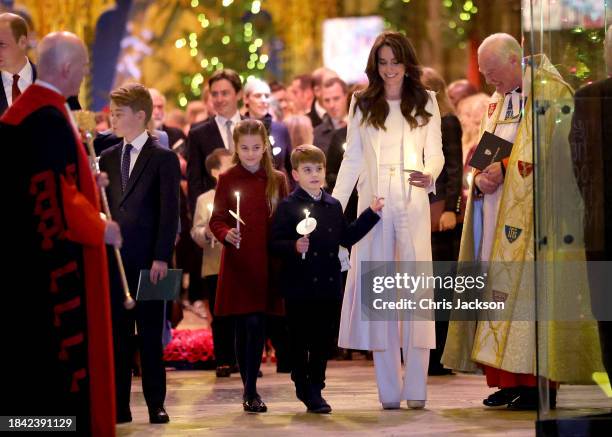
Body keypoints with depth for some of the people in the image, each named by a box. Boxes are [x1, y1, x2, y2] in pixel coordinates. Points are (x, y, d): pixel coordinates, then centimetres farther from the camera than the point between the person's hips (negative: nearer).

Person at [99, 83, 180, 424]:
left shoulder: (164, 158, -1)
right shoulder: (107, 158, 14)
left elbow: (170, 213, -6)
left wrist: (161, 258, -13)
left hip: (148, 260, -4)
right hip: (113, 259, 4)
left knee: (151, 334, 1)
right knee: (117, 334, 4)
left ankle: (156, 404, 8)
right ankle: (119, 405, 7)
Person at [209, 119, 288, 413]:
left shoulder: (277, 180, 8)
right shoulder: (227, 179, 3)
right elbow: (216, 220, 2)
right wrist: (226, 234, -18)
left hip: (267, 262, 1)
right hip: (237, 263, -1)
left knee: (258, 324, -1)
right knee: (246, 324, -2)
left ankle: (250, 389, 7)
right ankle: (249, 390, 7)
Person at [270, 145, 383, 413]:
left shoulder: (334, 206, 12)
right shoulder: (288, 207, -5)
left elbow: (346, 238, 16)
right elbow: (274, 243, -10)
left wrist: (371, 214, 15)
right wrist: (294, 248, -28)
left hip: (329, 285, 5)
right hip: (299, 287, -5)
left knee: (325, 340, 8)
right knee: (300, 340, 4)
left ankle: (315, 388, 21)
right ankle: (304, 389, 16)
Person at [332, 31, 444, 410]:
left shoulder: (426, 102, 9)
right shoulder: (362, 105, 11)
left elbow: (435, 152, 6)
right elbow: (352, 159, 11)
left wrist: (430, 176, -16)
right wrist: (334, 207, 3)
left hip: (412, 206, -1)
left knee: (417, 288, -7)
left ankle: (416, 388, -5)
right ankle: (388, 389, 1)